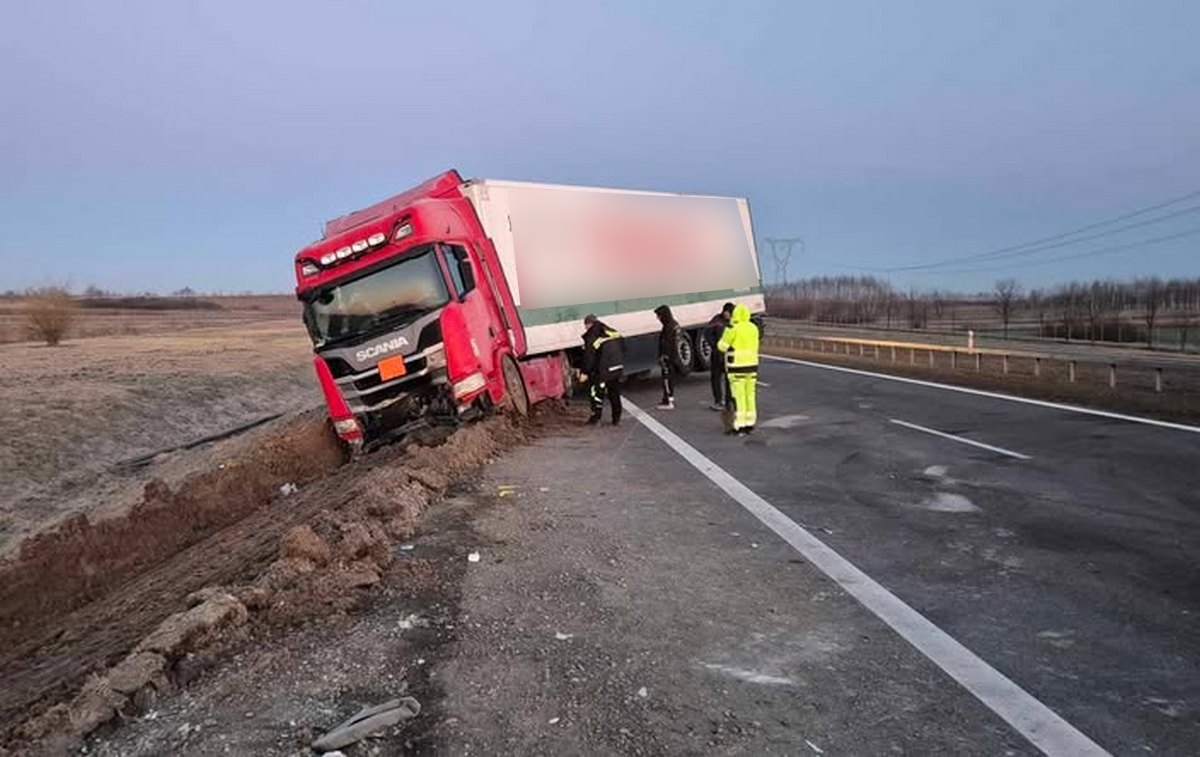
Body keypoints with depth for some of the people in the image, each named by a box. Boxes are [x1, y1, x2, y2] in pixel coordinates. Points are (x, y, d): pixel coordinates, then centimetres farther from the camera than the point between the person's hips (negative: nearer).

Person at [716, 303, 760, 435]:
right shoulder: (753, 328, 7)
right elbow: (755, 346, 13)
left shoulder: (733, 329, -13)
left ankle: (740, 426, -4)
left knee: (738, 396, -4)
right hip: (751, 365, 6)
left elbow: (722, 346, -6)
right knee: (750, 395, 11)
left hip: (737, 366, -6)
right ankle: (750, 424, 16)